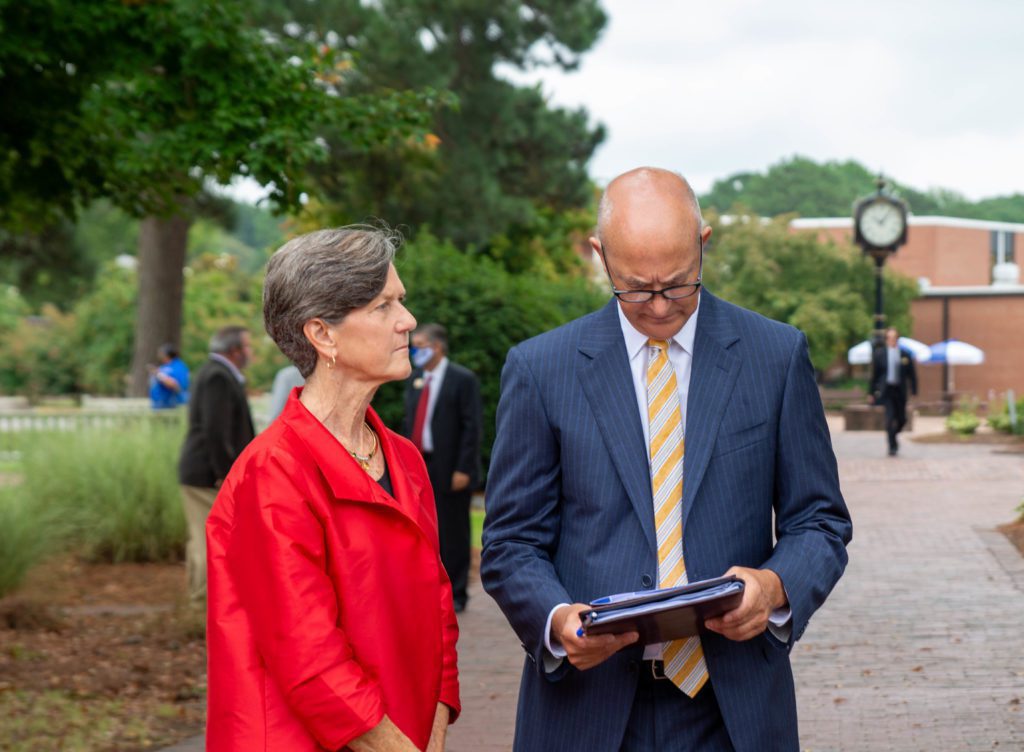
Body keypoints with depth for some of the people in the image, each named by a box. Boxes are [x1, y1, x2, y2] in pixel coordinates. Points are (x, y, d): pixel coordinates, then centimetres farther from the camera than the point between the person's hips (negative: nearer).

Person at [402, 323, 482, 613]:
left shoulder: (462, 379, -6)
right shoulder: (415, 380, 14)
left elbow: (471, 426, -10)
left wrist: (463, 469, -15)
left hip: (449, 470, -6)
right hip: (419, 468, 6)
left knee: (452, 533, 1)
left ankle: (455, 596, 9)